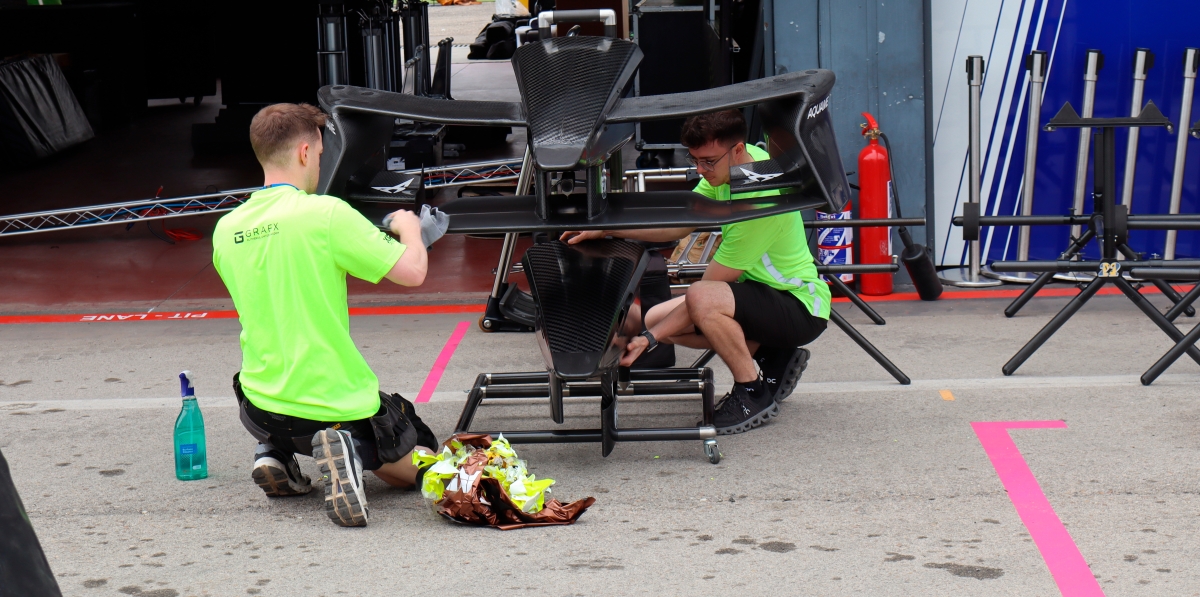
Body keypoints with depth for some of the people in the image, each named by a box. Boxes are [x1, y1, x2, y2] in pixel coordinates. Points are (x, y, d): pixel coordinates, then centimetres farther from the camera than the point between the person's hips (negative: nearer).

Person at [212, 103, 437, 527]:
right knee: (417, 467, 19)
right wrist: (409, 229, 7)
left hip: (263, 410, 6)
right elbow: (412, 272, -15)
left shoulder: (225, 230, 1)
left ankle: (276, 454, 11)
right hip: (339, 405, -6)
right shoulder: (326, 213, -16)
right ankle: (351, 450, -12)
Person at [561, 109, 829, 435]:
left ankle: (753, 393, -12)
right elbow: (680, 224, 3)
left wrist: (651, 339, -23)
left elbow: (706, 288, -26)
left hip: (802, 308, -10)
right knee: (653, 318, 2)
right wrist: (608, 229, -7)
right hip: (760, 287, 10)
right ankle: (773, 357, 8)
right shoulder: (729, 165, -4)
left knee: (702, 300, -35)